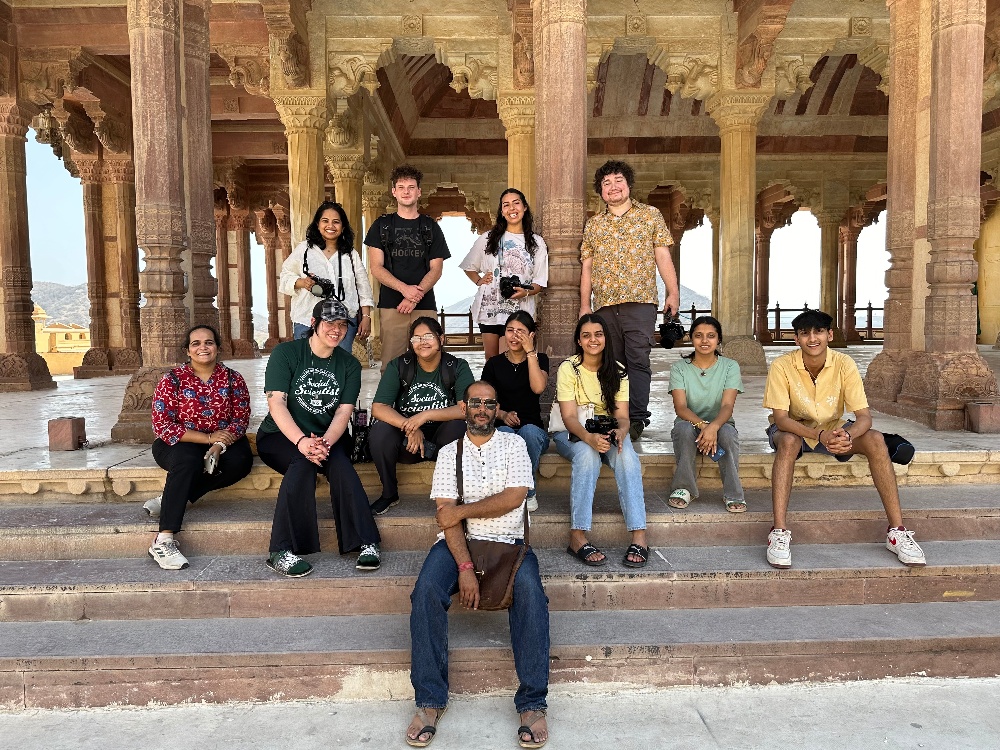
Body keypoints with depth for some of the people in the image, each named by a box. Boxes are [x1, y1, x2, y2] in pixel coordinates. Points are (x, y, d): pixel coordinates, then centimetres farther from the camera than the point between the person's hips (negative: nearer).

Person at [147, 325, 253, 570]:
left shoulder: (232, 379, 0)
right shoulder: (172, 380, -6)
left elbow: (241, 418, -6)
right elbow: (163, 427, -13)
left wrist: (219, 445, -25)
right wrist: (208, 437, -20)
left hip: (220, 444, 3)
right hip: (178, 444, -3)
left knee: (241, 460, -28)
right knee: (188, 460, -36)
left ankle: (168, 500, -18)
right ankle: (163, 541, -35)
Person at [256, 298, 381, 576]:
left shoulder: (350, 365, 6)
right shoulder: (286, 352, -4)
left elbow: (343, 412, -5)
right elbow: (276, 402, -16)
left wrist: (325, 443, -26)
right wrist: (302, 441, -32)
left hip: (329, 437, 3)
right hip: (281, 436, -2)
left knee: (340, 463, -30)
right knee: (302, 462, -34)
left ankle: (366, 544, -29)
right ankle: (281, 552, -32)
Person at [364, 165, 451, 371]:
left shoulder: (430, 227, 13)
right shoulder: (382, 225, 11)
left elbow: (436, 269, 6)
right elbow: (376, 267, 3)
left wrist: (414, 297, -10)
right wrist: (405, 289, -13)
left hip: (424, 306, 1)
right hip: (391, 306, 0)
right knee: (391, 364, -5)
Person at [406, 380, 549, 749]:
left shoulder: (513, 444, 8)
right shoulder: (449, 453, 9)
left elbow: (513, 497, -7)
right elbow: (446, 517, -2)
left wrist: (461, 511, -8)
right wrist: (465, 567, -16)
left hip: (508, 542, -1)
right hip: (459, 542, 1)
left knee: (530, 591, -31)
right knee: (426, 590, -28)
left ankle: (532, 703, -21)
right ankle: (430, 701, -15)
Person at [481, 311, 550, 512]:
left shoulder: (539, 359, 8)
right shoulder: (494, 363, 9)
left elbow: (538, 388, -14)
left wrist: (530, 351, -13)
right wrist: (503, 415, -12)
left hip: (533, 428, 0)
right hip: (503, 426, 0)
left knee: (529, 431, -37)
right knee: (504, 433, -37)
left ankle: (527, 492, -17)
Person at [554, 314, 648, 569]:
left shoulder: (617, 371, 2)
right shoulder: (568, 369, -8)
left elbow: (622, 416, -6)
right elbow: (569, 417, -16)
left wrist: (620, 431, -30)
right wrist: (589, 437, -36)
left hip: (607, 434, 3)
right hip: (570, 434, -2)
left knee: (626, 455, -31)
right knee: (587, 454, -37)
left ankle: (639, 537, -36)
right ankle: (577, 537, -38)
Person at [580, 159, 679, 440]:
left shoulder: (650, 215, 10)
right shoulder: (593, 224, 16)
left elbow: (663, 257, 6)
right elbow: (587, 267, 15)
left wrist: (673, 293, -1)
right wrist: (584, 304, 10)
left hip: (639, 301, -3)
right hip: (604, 304, 3)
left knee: (637, 359, -10)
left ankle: (637, 418, -8)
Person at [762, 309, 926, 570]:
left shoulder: (844, 364, -16)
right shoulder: (782, 366, -21)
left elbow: (864, 416, -19)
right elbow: (780, 417, -25)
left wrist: (847, 436, -43)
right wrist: (820, 435, -41)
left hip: (833, 430, 3)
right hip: (793, 430, -2)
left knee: (875, 440, -24)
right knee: (788, 442, -37)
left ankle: (897, 530, -17)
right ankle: (779, 533, -38)